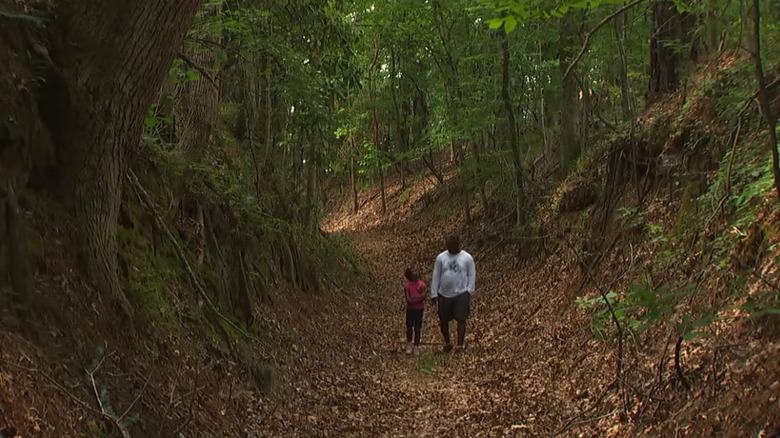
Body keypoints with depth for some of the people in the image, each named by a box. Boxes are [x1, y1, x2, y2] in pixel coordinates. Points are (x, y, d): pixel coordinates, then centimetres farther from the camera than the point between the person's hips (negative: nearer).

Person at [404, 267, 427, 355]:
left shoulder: (422, 285, -5)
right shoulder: (407, 286, -8)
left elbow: (423, 297, -12)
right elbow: (408, 300, -15)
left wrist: (413, 298, -16)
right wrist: (418, 297, -16)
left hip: (419, 309, 1)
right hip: (410, 309, -1)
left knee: (417, 329, 6)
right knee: (409, 328, -2)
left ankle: (416, 346, 18)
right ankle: (409, 345, 20)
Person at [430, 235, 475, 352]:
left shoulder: (467, 258, -2)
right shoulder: (441, 257, 2)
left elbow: (471, 275, 1)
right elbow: (436, 276, 4)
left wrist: (469, 290, -9)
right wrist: (434, 294, 2)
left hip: (461, 294, -2)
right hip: (444, 294, 3)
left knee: (461, 319, -5)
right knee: (443, 320, 10)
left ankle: (460, 344, 3)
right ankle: (447, 343, 29)